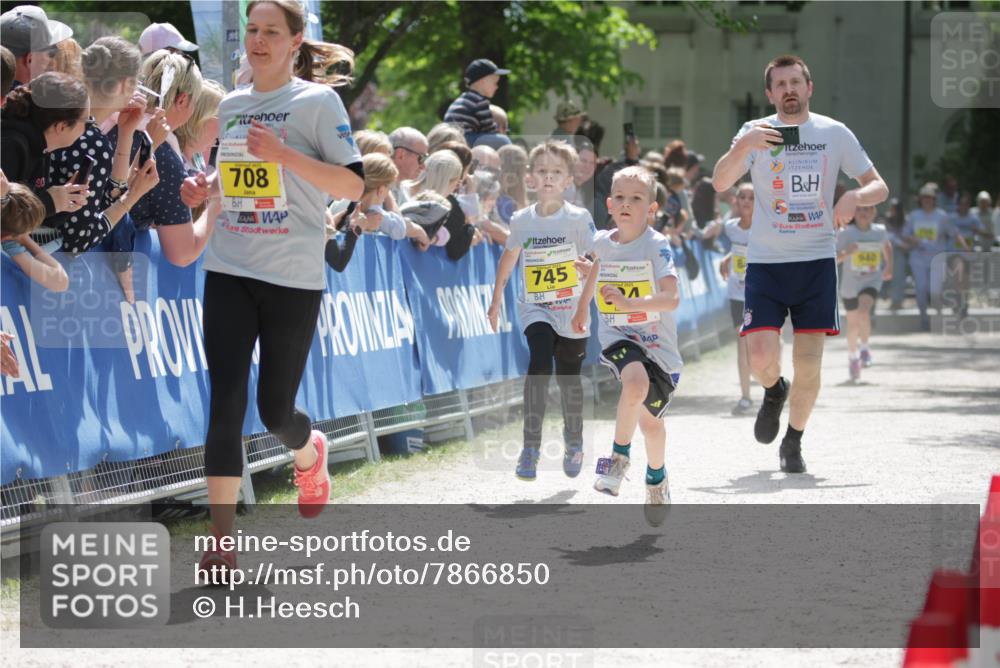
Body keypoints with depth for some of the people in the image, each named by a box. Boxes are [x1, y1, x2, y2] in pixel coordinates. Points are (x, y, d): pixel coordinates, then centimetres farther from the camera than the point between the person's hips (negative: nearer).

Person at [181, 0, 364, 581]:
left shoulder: (317, 101, -4)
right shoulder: (231, 106, 11)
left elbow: (354, 186, -10)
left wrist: (284, 154, -20)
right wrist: (206, 192, 3)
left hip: (293, 276, -3)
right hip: (230, 270, 4)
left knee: (275, 409, 5)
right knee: (226, 403, -8)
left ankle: (310, 453, 43)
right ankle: (221, 543, -7)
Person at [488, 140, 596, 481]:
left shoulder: (579, 218, -9)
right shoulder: (522, 220, 1)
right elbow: (509, 257, 18)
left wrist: (588, 268, -37)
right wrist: (496, 300, 23)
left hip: (572, 312, -1)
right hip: (534, 309, 1)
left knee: (568, 377, 10)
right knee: (539, 363, -22)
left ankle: (574, 442, 36)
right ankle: (530, 448, -21)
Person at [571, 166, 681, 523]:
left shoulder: (657, 246, -15)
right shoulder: (603, 241, -1)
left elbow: (672, 299, -26)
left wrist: (630, 303, -40)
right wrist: (583, 305, 37)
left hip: (657, 341, -1)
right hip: (617, 336, 1)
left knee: (650, 419, 11)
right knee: (636, 382, -32)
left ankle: (657, 476, 42)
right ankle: (620, 455, -12)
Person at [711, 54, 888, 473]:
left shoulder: (835, 134, 4)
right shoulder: (757, 132, 0)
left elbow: (879, 187, 5)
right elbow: (719, 183, -13)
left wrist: (855, 197, -17)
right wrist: (741, 148, -32)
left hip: (817, 260, 1)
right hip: (765, 261, -1)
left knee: (809, 365, -3)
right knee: (762, 357, -12)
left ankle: (793, 443, 18)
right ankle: (774, 393, 24)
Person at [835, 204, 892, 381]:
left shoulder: (880, 231, -3)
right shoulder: (846, 233, -12)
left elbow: (887, 246, 20)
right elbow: (834, 258, -15)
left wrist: (889, 267, 18)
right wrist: (846, 253, -33)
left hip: (872, 281, 0)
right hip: (850, 284, 0)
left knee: (863, 311, -28)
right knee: (853, 323, 12)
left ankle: (865, 348, -6)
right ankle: (852, 357, 37)